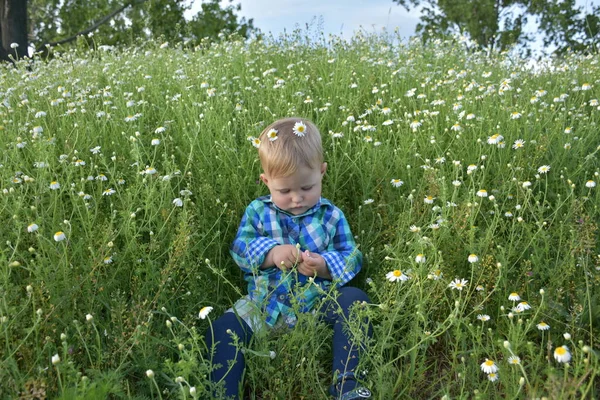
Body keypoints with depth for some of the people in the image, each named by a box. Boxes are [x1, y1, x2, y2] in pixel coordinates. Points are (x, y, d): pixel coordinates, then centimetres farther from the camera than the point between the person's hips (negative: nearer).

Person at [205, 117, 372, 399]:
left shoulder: (331, 216, 3)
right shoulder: (257, 211, 4)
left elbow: (352, 259, -1)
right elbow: (239, 249, -4)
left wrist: (326, 266, -24)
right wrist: (271, 253, -24)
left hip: (318, 303, 0)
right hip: (265, 304, 1)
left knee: (354, 299, -25)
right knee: (223, 329, -20)